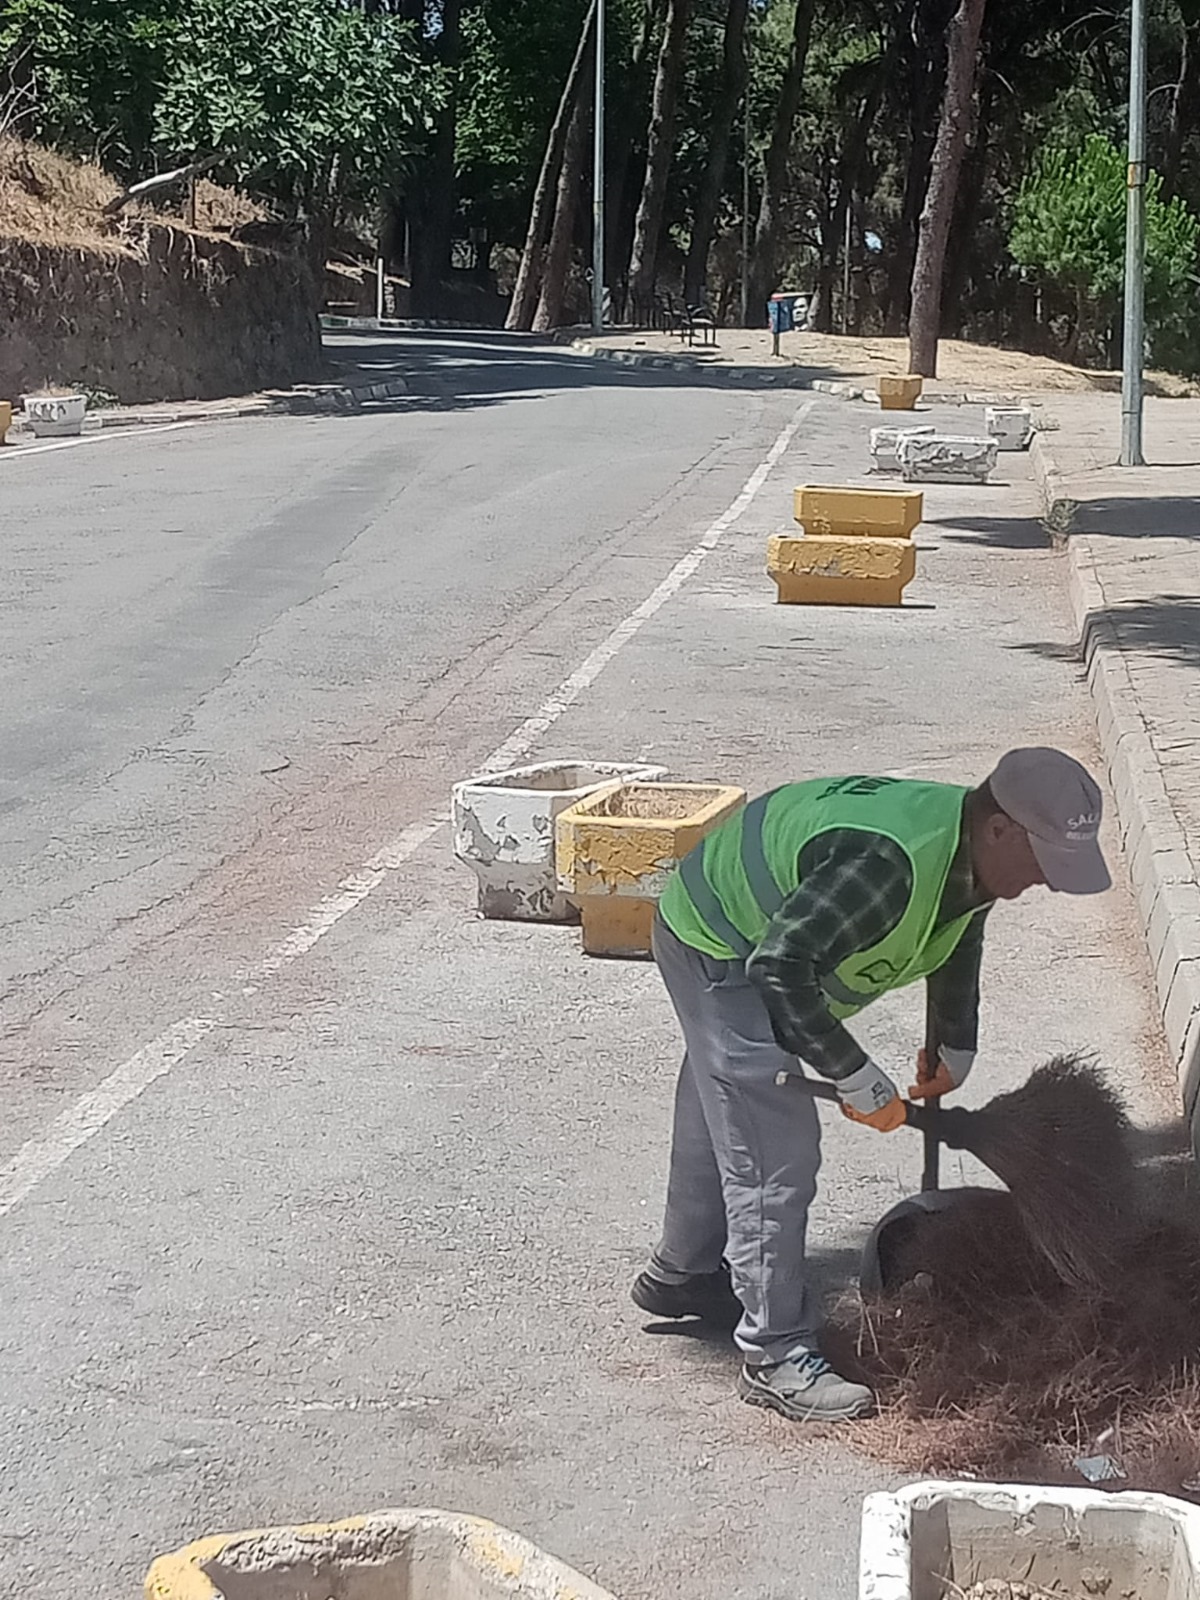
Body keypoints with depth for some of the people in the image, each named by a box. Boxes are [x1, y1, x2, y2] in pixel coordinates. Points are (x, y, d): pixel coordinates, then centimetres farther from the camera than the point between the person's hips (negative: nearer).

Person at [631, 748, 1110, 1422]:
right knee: (775, 1155, -12)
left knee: (721, 1119, 25)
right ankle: (775, 1354, -3)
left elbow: (958, 935, 14)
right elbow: (781, 967, -40)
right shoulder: (889, 861, -41)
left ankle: (684, 1275, 46)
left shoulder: (969, 851, -9)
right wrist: (855, 1075, -32)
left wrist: (957, 1048, 24)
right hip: (717, 950, -10)